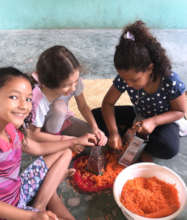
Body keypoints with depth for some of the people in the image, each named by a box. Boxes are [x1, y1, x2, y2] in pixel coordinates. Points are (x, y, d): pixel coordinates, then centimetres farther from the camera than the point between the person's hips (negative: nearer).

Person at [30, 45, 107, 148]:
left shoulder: (74, 80, -27)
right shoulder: (37, 99, -38)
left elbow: (83, 106, -10)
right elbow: (35, 134, -24)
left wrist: (95, 128, -25)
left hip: (64, 120, 4)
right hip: (47, 130, -3)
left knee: (100, 138, -11)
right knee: (59, 105, -34)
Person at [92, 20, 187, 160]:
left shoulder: (170, 81, -31)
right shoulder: (124, 77, -22)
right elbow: (108, 103, -13)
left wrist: (154, 121, -34)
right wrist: (113, 131, -28)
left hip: (163, 120, -2)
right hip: (138, 115, 3)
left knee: (169, 148, -36)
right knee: (96, 115, -12)